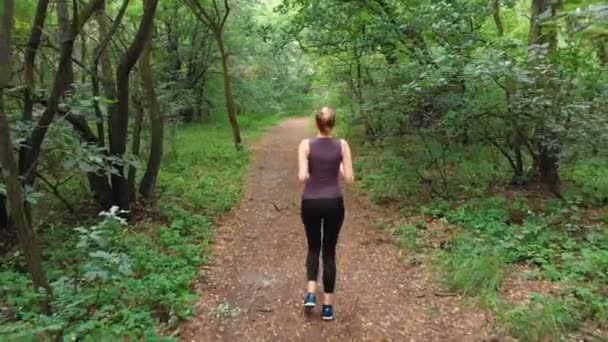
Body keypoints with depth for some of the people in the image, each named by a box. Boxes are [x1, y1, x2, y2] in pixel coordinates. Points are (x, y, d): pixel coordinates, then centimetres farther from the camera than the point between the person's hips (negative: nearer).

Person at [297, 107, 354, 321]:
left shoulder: (306, 144, -7)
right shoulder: (342, 145, -4)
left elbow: (302, 177, -15)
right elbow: (349, 178, -6)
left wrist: (309, 176, 7)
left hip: (310, 203, 0)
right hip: (334, 203, 0)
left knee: (313, 248, 21)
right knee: (329, 251, 11)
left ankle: (311, 293, 5)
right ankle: (328, 306, 15)